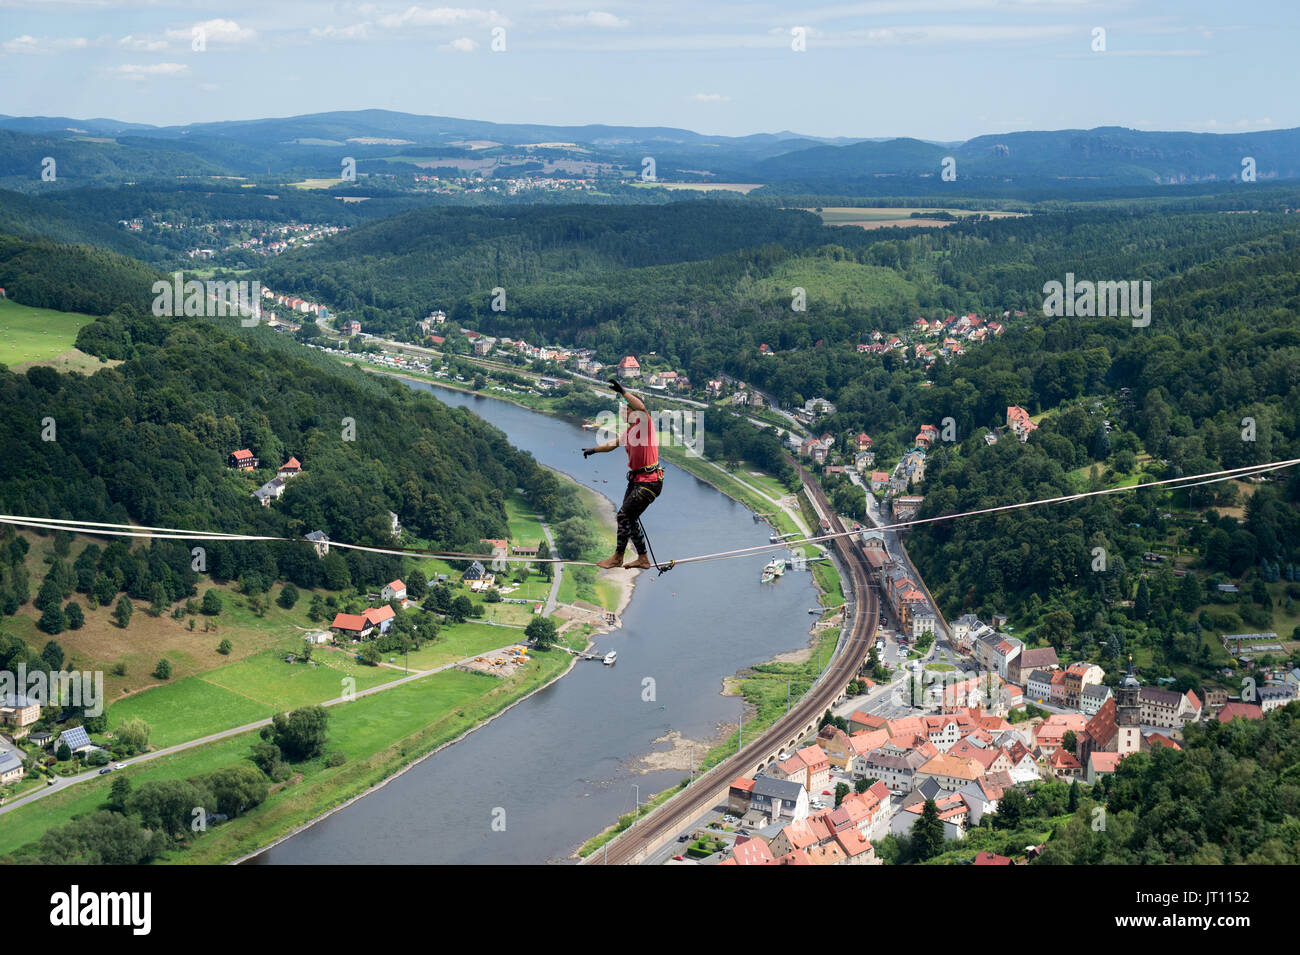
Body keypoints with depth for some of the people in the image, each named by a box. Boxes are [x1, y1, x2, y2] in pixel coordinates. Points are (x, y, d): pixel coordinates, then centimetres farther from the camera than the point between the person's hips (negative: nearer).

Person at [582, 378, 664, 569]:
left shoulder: (645, 424, -14)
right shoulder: (629, 430, 13)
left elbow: (641, 407, -37)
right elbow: (613, 444, 32)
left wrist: (623, 391, -37)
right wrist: (593, 450, 33)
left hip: (649, 481, -10)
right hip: (636, 479, 10)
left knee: (624, 516, -6)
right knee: (629, 518, 14)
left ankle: (618, 557, 9)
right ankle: (643, 559, 24)